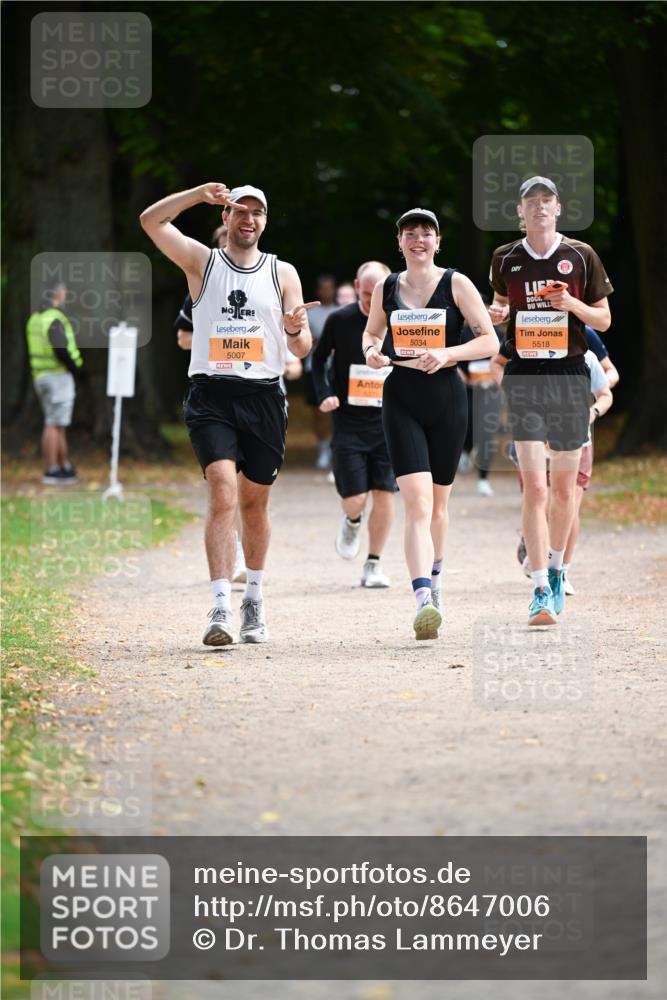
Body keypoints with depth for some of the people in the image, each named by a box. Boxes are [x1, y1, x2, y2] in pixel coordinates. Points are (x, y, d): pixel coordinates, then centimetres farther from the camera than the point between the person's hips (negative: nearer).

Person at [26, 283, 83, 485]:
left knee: (59, 424, 16)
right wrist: (76, 367, -8)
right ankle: (51, 472, -6)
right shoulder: (55, 319, -16)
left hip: (41, 376, 9)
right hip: (59, 376, -9)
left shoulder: (35, 319, 13)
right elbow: (61, 349, -25)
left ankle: (65, 467, 21)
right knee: (54, 425, -7)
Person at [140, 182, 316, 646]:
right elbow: (151, 220, -6)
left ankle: (255, 597, 31)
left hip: (264, 396, 2)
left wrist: (295, 330, -16)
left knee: (255, 503, 11)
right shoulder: (203, 261, 7)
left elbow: (302, 349, 7)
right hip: (212, 396, -2)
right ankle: (222, 608, -23)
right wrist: (198, 194, -18)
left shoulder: (282, 273, 10)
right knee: (223, 494, -18)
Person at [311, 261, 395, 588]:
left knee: (384, 494, -4)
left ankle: (373, 566, 10)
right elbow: (319, 358, 9)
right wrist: (324, 394, -4)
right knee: (354, 498, -6)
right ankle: (352, 523, 32)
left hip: (387, 424, 1)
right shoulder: (339, 321, -4)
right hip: (348, 423, -1)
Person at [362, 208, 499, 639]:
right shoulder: (385, 289, 5)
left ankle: (434, 580, 39)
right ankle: (424, 602, -27)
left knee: (438, 504, 13)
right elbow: (372, 332, 22)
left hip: (447, 397, 0)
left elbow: (490, 341, -4)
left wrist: (447, 353, -19)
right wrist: (372, 351, -1)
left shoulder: (456, 284, -2)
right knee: (417, 503, -15)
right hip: (401, 398, 0)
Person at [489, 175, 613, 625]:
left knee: (563, 485, 9)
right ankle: (542, 591, -13)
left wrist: (572, 305, -12)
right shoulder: (506, 259, 6)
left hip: (570, 372, 1)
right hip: (524, 374, -1)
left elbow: (604, 319, 7)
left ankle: (556, 569, 32)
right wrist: (498, 314, -1)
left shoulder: (581, 255, 3)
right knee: (534, 487, -11)